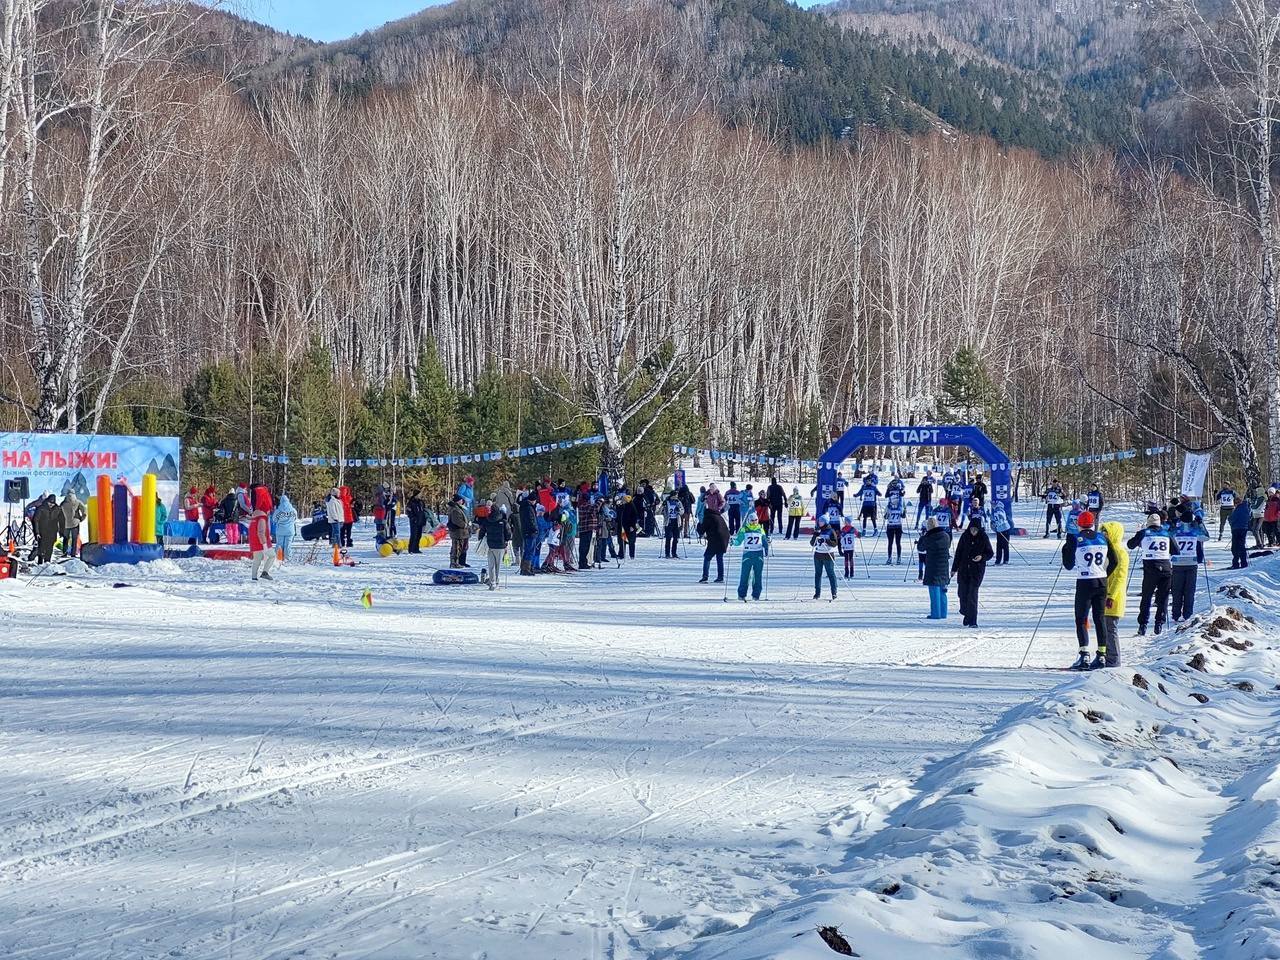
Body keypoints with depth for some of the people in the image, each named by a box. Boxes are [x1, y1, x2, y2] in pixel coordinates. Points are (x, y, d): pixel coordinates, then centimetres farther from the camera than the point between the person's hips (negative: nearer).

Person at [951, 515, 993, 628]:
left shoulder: (984, 538, -4)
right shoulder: (965, 536, 1)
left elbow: (990, 553, 3)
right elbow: (958, 552, 8)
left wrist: (982, 557, -18)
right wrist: (954, 568, 10)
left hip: (977, 570, -3)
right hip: (964, 569, 3)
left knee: (972, 594, -11)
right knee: (962, 593, 8)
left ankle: (972, 621, -9)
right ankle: (966, 613, 35)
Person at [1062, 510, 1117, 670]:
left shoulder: (1074, 539, -8)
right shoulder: (1102, 538, 3)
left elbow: (1068, 565, -3)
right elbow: (1114, 561, 6)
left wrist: (1065, 549, 14)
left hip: (1084, 584, -4)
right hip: (1102, 583, 4)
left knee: (1081, 619, 1)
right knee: (1100, 619, 11)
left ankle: (1084, 655, -12)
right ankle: (1102, 655, 11)